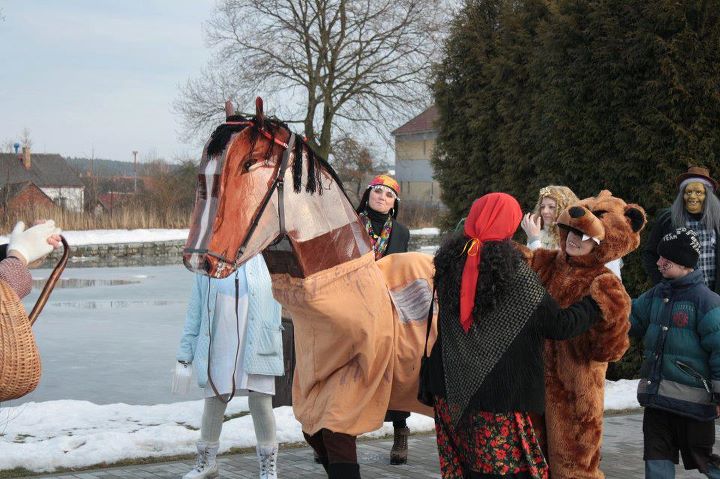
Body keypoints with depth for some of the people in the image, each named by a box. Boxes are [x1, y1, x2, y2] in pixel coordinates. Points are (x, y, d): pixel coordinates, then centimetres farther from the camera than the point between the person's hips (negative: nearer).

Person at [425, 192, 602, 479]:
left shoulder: (449, 262, -1)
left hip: (451, 391, 5)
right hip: (499, 398, -5)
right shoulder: (514, 272, -15)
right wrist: (595, 305, 8)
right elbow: (559, 326, -6)